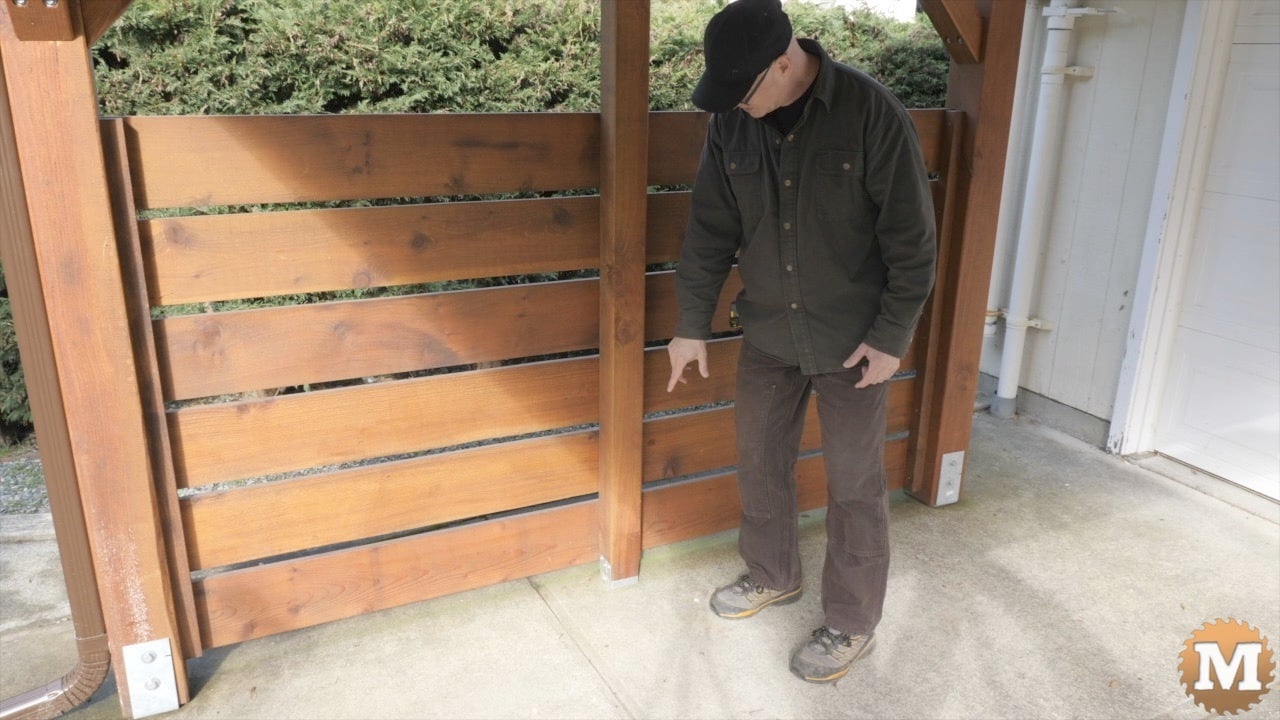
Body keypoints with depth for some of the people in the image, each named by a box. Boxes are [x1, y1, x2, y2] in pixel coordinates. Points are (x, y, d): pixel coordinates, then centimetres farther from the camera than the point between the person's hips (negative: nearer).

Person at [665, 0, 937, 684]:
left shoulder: (870, 111, -18)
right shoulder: (730, 123, -5)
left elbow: (910, 234, -14)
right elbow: (710, 230, 2)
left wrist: (892, 335, -14)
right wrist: (692, 324, 4)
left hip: (852, 340, -4)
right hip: (767, 332, 5)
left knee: (854, 486, 6)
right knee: (759, 463, 16)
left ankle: (852, 624, 25)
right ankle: (773, 575, 41)